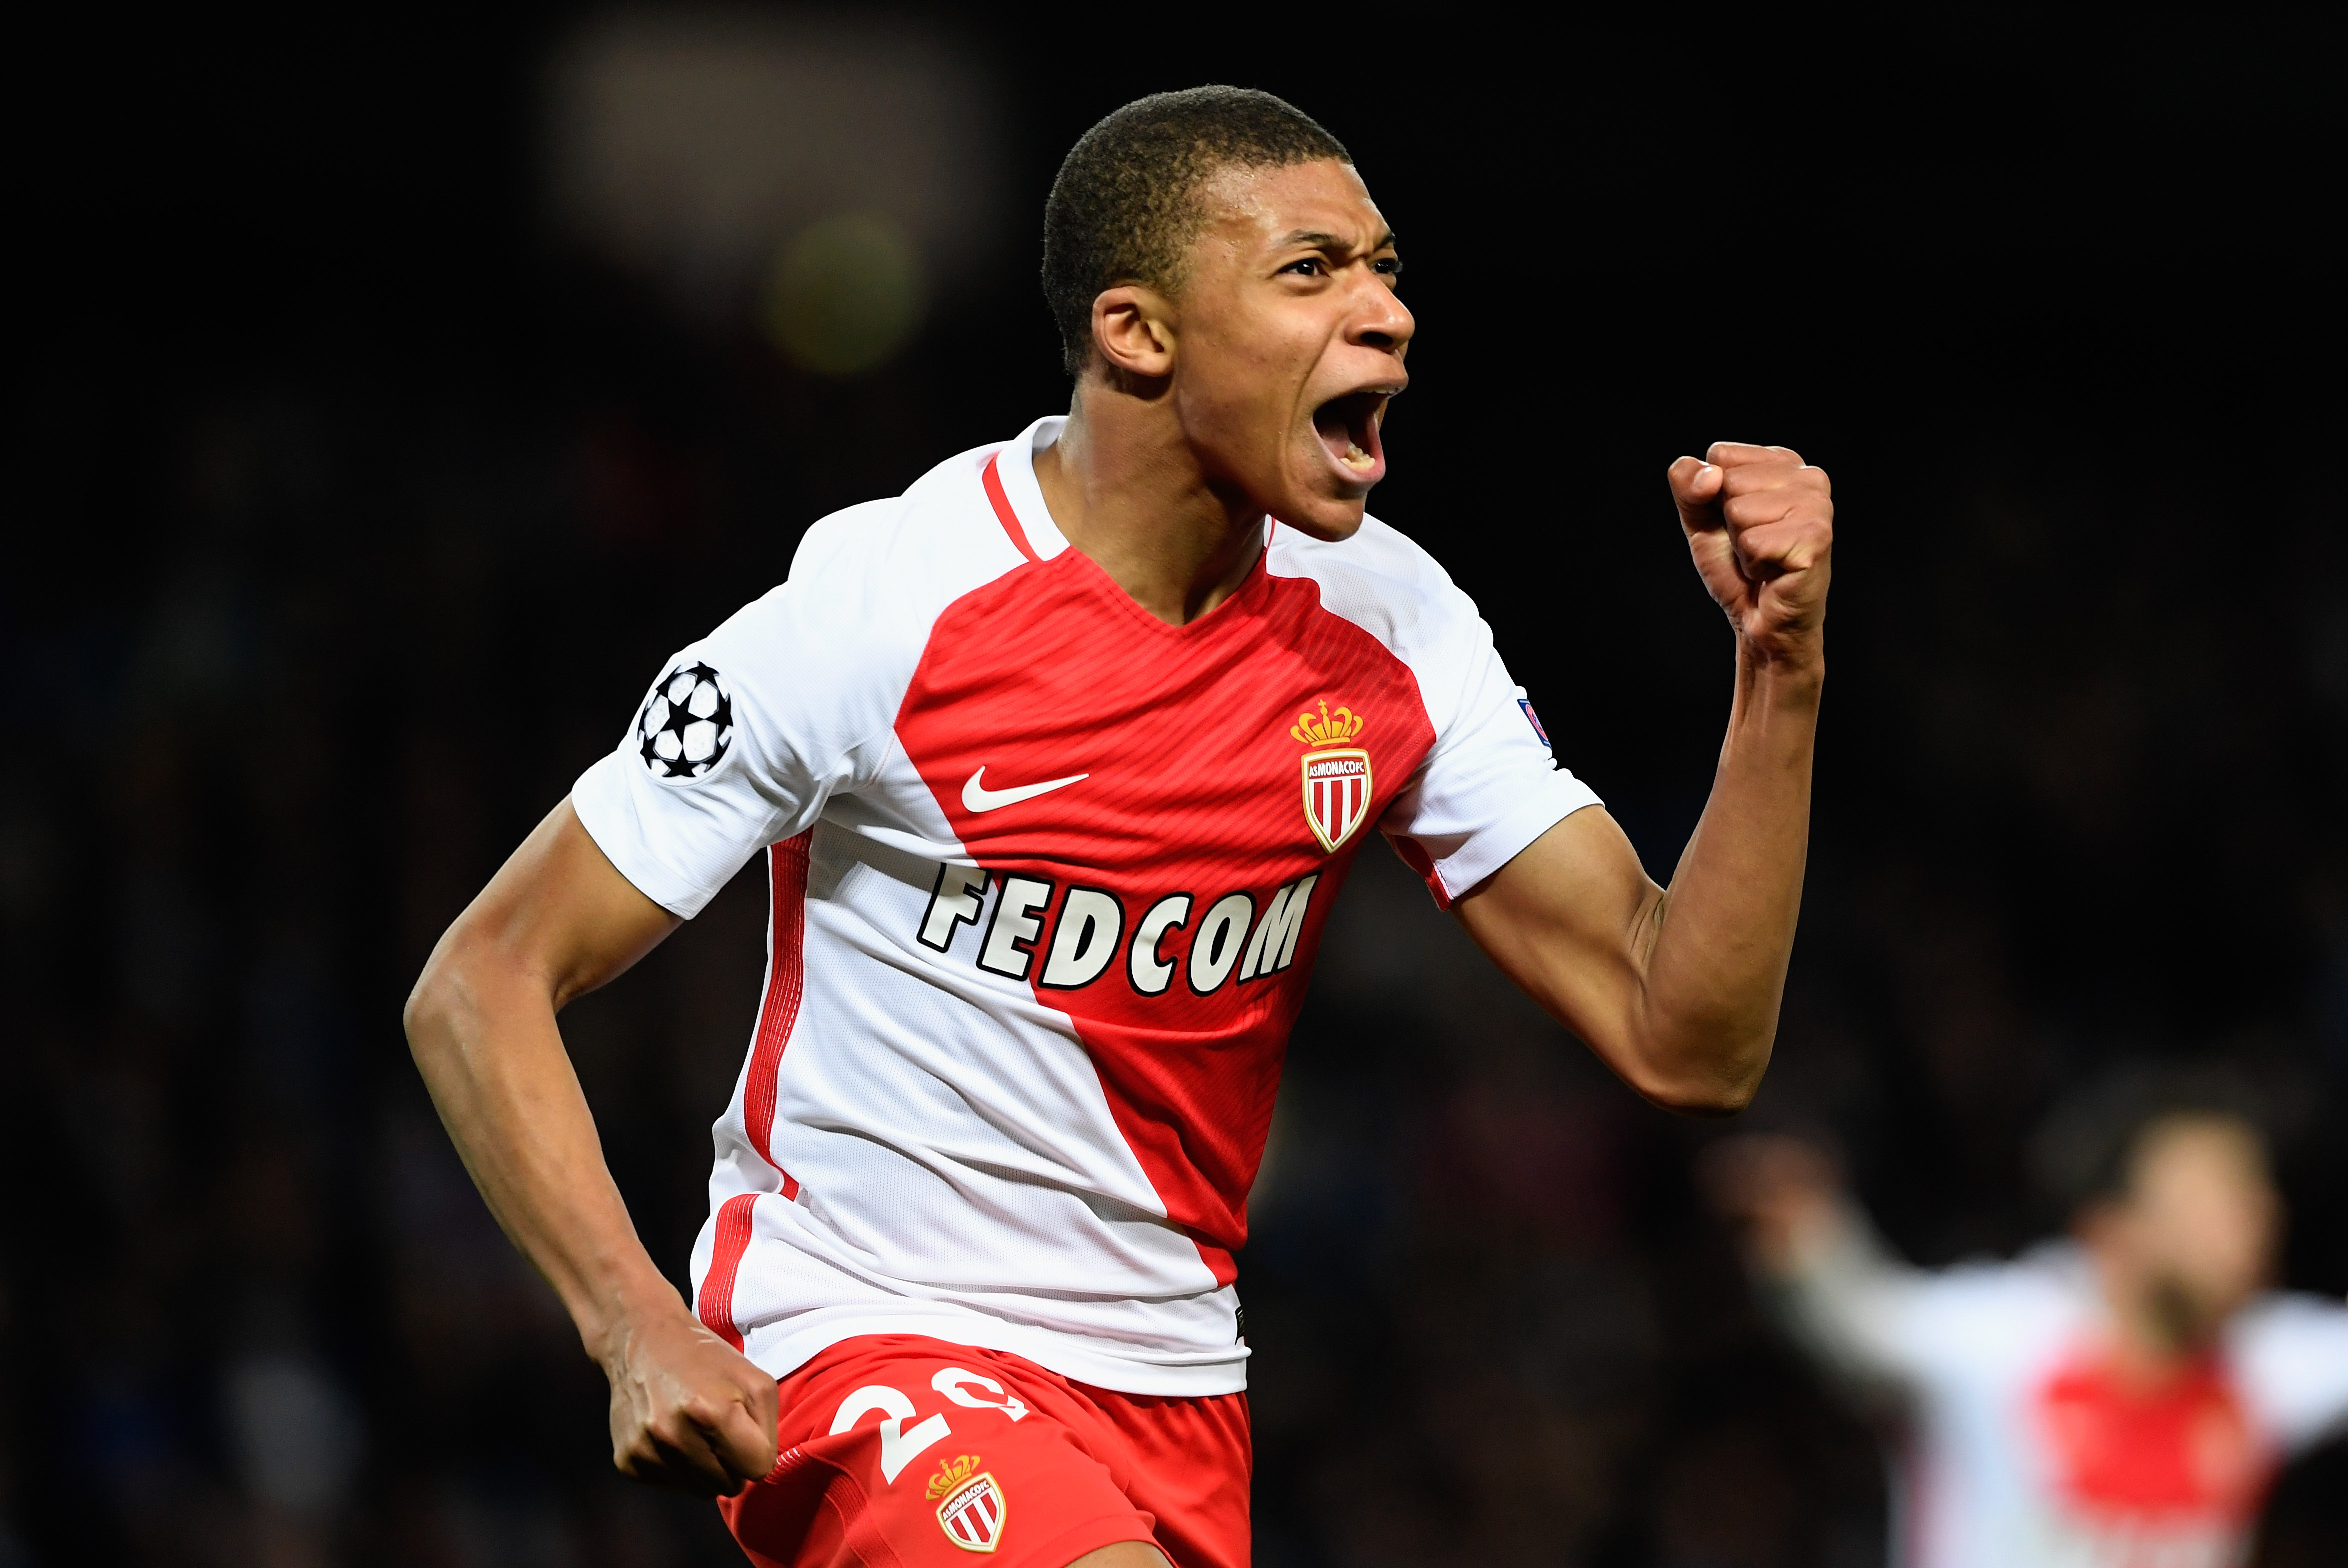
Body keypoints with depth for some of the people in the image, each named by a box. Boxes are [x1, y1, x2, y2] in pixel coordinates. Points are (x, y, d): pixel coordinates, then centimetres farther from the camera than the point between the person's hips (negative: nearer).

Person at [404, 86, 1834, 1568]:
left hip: (1172, 1389, 6)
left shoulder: (1390, 627, 0)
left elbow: (1683, 1041, -2)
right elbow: (481, 988, -11)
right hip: (863, 1344, -6)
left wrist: (1781, 669, -14)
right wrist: (638, 1329, -24)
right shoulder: (878, 611, -15)